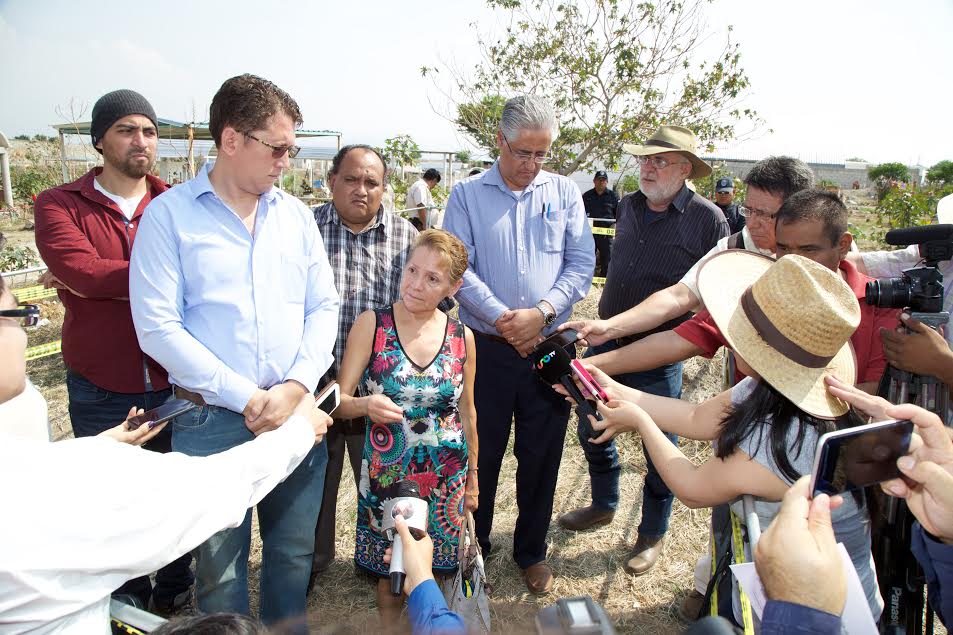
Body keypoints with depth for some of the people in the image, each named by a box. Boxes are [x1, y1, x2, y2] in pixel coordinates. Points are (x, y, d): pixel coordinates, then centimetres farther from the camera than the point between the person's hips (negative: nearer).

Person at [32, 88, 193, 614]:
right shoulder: (59, 205, -3)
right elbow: (81, 271, -20)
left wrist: (99, 281, -17)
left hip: (173, 384, 1)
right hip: (100, 392, -1)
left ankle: (175, 591, 41)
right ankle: (130, 603, 40)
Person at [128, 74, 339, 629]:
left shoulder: (297, 214, 8)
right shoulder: (169, 214, -4)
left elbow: (324, 307, 5)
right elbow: (158, 327, -11)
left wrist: (297, 385, -10)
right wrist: (246, 398, -14)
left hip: (298, 412, 4)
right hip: (213, 422, -3)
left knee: (294, 552, 16)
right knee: (219, 564, 12)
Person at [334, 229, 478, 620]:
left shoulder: (462, 338, -3)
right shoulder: (371, 324, -10)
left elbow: (467, 413, 7)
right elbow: (339, 401, -8)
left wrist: (473, 479, 13)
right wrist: (366, 405, -30)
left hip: (446, 479, 2)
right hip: (386, 478, -1)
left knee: (434, 575, 13)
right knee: (387, 576, 13)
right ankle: (389, 626, 43)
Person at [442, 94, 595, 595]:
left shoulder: (564, 193, 6)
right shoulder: (466, 195, 2)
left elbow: (581, 265, 1)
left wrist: (541, 312, -14)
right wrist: (501, 319, -15)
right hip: (487, 347, -1)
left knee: (542, 455, 12)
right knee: (481, 452, 10)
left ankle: (532, 551, 33)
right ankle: (473, 547, 32)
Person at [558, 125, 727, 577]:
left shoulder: (707, 219, -10)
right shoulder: (628, 206, 7)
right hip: (606, 339, 6)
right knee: (590, 429, 17)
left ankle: (653, 535, 30)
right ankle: (604, 505, 42)